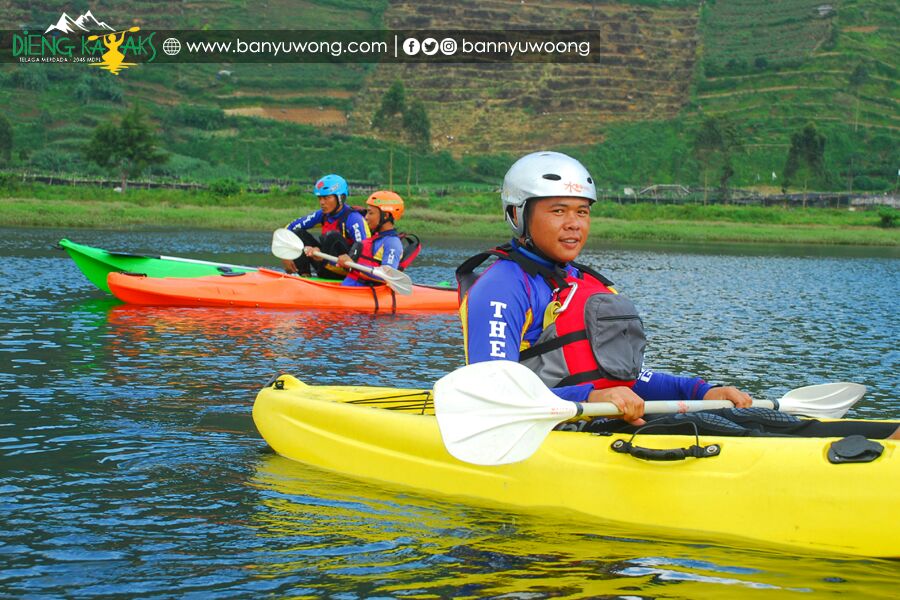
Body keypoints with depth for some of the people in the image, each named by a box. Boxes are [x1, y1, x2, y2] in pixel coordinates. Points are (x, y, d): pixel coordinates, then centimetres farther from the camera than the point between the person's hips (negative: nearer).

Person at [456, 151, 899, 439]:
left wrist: (700, 391, 13)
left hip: (614, 426, 8)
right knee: (694, 426, -28)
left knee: (736, 417, -15)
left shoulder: (592, 286, 26)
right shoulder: (501, 286, -4)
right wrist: (589, 399, -29)